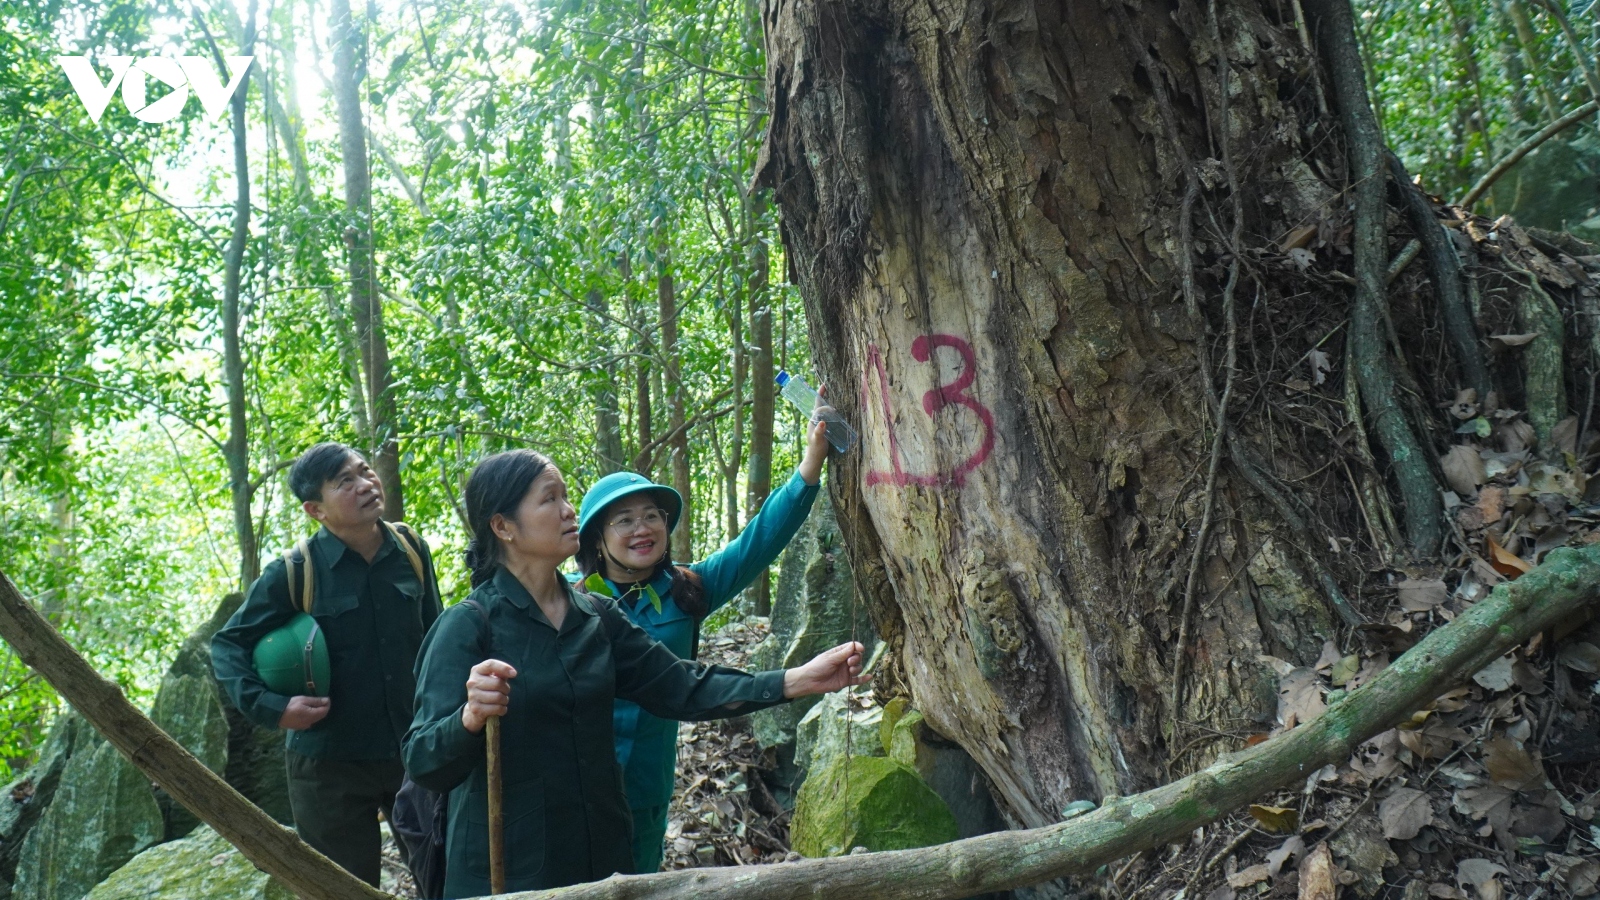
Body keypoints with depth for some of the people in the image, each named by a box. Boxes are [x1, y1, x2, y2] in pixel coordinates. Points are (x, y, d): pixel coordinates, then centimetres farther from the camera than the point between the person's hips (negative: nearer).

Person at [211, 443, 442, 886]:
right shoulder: (293, 573, -11)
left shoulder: (412, 552, -1)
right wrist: (271, 707, -16)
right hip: (330, 766, -3)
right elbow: (227, 645, -2)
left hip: (415, 753, 3)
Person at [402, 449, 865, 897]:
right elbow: (424, 765, -18)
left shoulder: (597, 616, 4)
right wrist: (471, 717, -40)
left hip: (602, 856, 5)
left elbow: (683, 688, 2)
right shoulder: (468, 625, -12)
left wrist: (799, 680, -8)